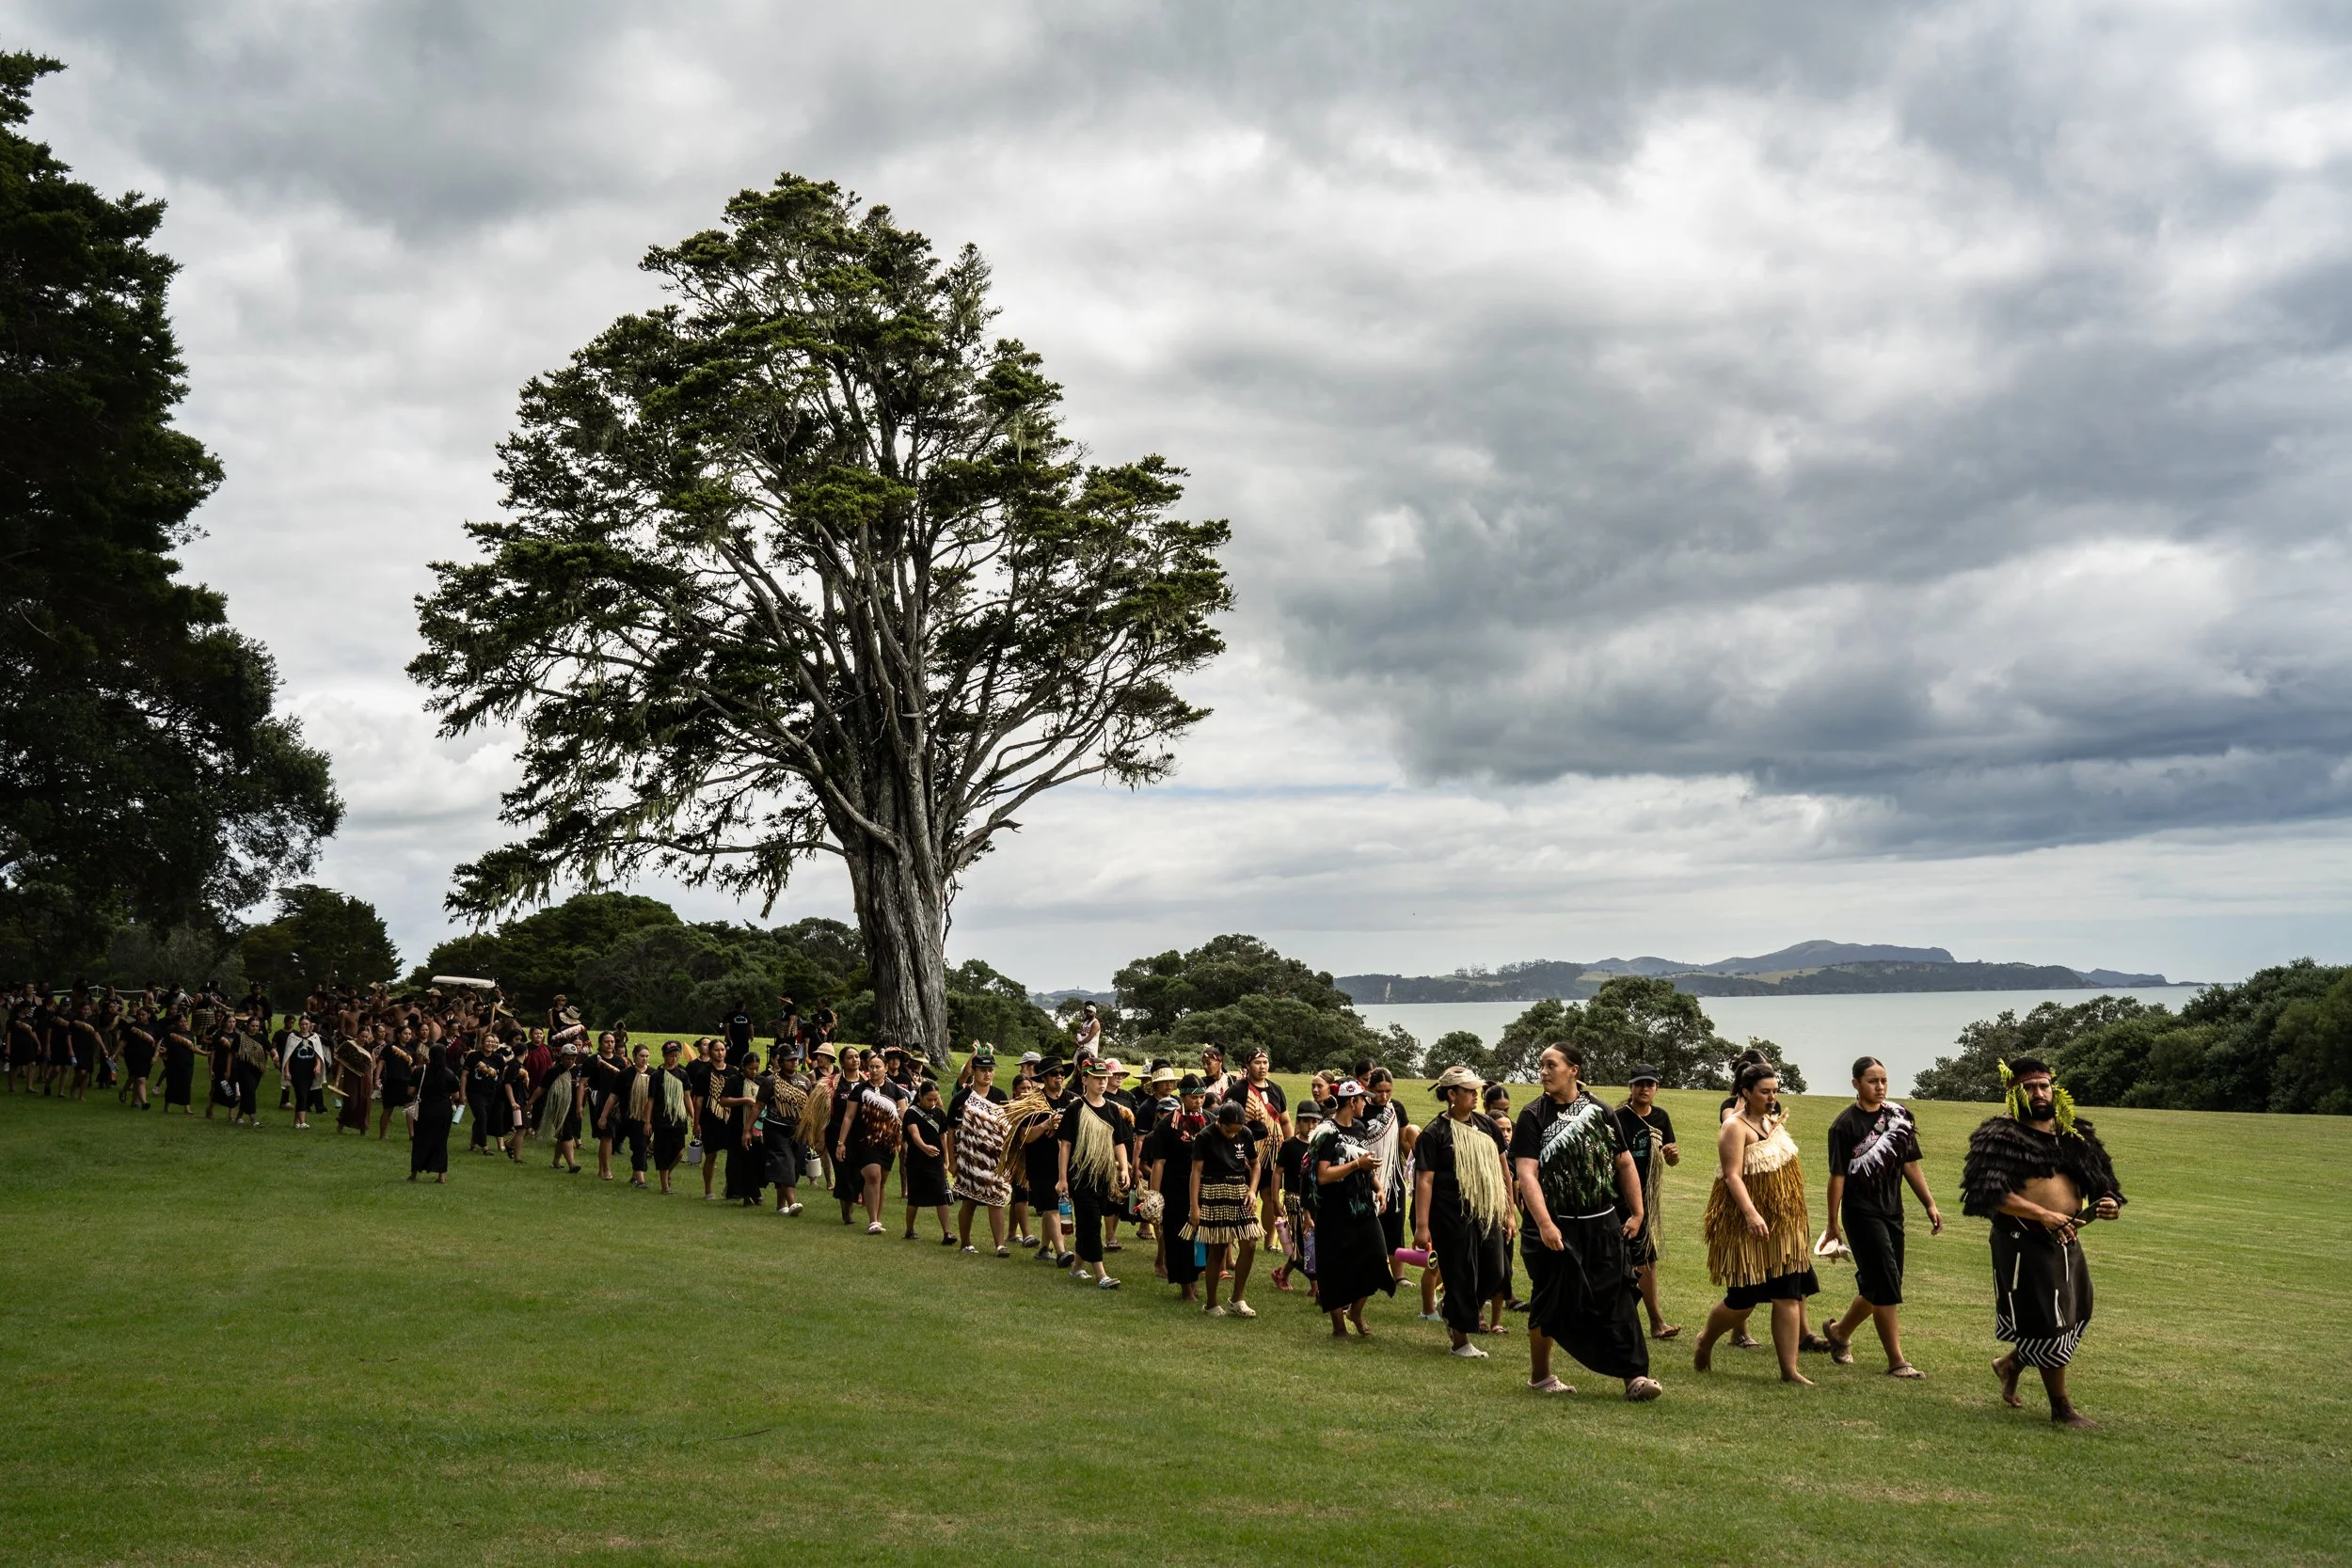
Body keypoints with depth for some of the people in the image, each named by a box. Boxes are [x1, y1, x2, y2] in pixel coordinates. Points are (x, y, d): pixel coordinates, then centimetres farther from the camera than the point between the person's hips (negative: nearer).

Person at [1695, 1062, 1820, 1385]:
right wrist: (1751, 1214, -33)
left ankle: (1789, 1370, 3)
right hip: (1747, 1227, -7)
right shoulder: (1736, 1127, -14)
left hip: (1783, 1226, 7)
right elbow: (1732, 1176, -23)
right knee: (1743, 1301, 1)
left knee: (1789, 1297, 0)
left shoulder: (1774, 1123, 11)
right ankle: (1705, 1341, 28)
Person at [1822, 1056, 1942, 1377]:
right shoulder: (1846, 1124, -10)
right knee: (1885, 1284, -8)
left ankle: (1840, 1332, 33)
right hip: (1861, 1212, -6)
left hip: (1892, 1211, 6)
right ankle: (1896, 1361, -1)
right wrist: (1833, 1223, -8)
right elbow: (1838, 1175, -9)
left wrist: (1930, 1204, 7)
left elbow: (1910, 1164, 12)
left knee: (1876, 1285, 11)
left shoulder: (1898, 1116, 6)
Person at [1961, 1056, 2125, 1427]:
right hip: (2023, 1243, -7)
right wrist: (2042, 1215, -27)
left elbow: (2097, 1182, 16)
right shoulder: (2002, 1136, -10)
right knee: (2047, 1323, 0)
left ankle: (2011, 1364, 41)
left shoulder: (2073, 1135, 11)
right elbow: (1993, 1195, -19)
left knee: (2072, 1318, 17)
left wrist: (2106, 1205, -7)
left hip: (2067, 1242, 7)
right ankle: (2062, 1407, 16)